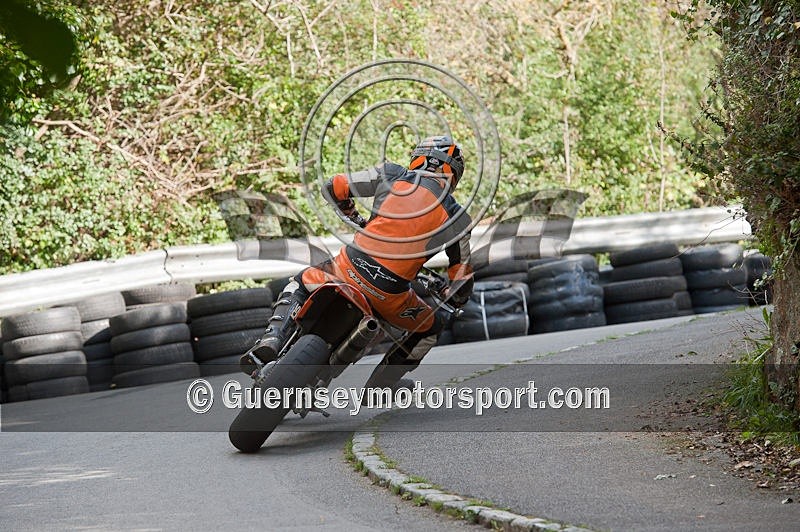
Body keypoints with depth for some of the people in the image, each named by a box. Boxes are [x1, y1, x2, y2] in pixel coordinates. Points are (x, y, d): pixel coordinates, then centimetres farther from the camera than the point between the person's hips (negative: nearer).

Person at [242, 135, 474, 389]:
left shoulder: (391, 175, 7)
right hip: (389, 296, -1)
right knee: (431, 327, 29)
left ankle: (271, 342, 4)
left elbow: (333, 188, 12)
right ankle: (377, 388, 23)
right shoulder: (457, 218, 7)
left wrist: (354, 218, 31)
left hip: (350, 270, 1)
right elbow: (462, 279, 11)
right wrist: (456, 299, 36)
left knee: (298, 285, 31)